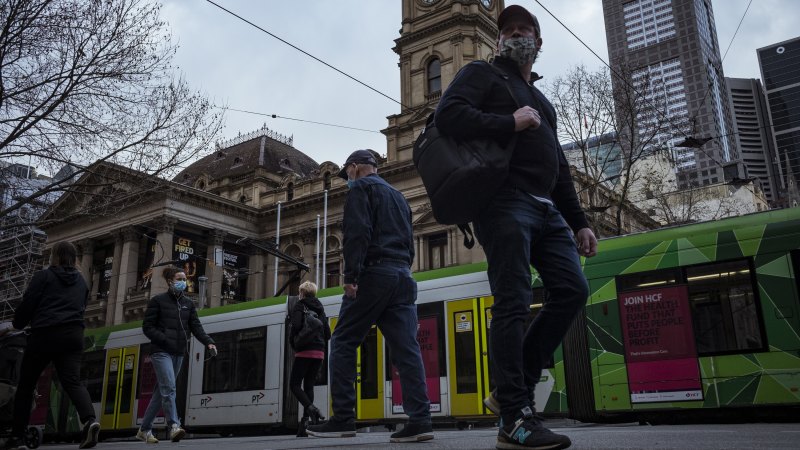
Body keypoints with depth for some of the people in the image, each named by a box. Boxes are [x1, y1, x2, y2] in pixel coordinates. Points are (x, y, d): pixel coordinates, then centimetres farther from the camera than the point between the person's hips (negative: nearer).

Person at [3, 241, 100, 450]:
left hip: (45, 334, -4)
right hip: (74, 334, 4)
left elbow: (27, 305, 0)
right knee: (72, 381, -7)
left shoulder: (43, 276, 1)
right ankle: (90, 420, -32)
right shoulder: (81, 281, 18)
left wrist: (18, 324, 18)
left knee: (26, 384, 12)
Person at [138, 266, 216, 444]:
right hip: (161, 351, -5)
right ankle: (174, 427, -25)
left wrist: (208, 342, -10)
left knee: (161, 391, 9)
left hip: (179, 353, 5)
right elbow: (147, 327, -3)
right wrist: (164, 340, -16)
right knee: (168, 388, -19)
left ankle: (144, 430, 19)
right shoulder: (158, 301, 0)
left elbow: (196, 326, 6)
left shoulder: (188, 303, 14)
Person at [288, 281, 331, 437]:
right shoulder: (320, 308, 16)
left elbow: (296, 325, -18)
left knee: (294, 384, 0)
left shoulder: (299, 306, -1)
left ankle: (311, 409, -22)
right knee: (308, 385, 9)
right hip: (319, 353, 6)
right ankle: (306, 420, 1)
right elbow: (328, 333, 12)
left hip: (304, 352, -6)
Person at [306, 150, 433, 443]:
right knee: (406, 349, -1)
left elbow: (357, 232, -12)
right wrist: (402, 271, 19)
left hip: (374, 273, -7)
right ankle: (419, 420, -8)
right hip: (403, 276, 7)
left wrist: (351, 275, -17)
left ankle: (343, 419, -4)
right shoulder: (398, 196, 28)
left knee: (343, 343, 0)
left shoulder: (361, 187, 4)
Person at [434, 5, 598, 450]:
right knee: (514, 303, -13)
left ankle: (515, 388, 4)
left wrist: (580, 222, 20)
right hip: (504, 201, -8)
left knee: (572, 289, -4)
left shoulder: (542, 101, 31)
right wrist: (510, 123, -13)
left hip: (546, 210, 8)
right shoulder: (482, 73, 10)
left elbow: (561, 170, 28)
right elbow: (448, 115, -10)